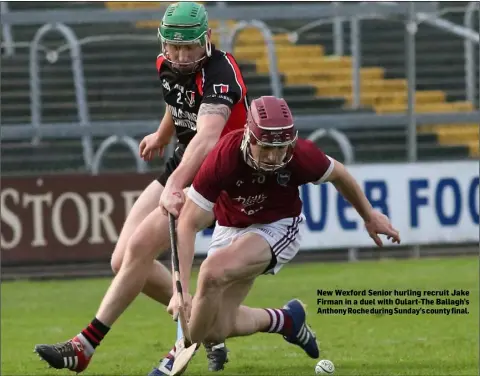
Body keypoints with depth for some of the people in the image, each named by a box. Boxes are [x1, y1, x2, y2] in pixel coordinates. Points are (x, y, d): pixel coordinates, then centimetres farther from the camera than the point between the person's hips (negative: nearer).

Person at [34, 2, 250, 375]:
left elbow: (207, 137, -45)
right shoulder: (168, 66, -1)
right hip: (184, 165, 9)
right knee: (124, 259, 0)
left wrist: (175, 186, -59)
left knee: (139, 248, -18)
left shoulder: (220, 74, -27)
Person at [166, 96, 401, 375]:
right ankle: (286, 320, 27)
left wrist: (370, 216, 12)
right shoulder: (224, 157, -32)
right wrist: (181, 289, -37)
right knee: (216, 329, -2)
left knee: (213, 272, -31)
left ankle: (183, 352, -9)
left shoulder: (301, 155, -28)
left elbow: (338, 174, -2)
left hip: (279, 227, -2)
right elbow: (189, 223, -28)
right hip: (232, 230, 2)